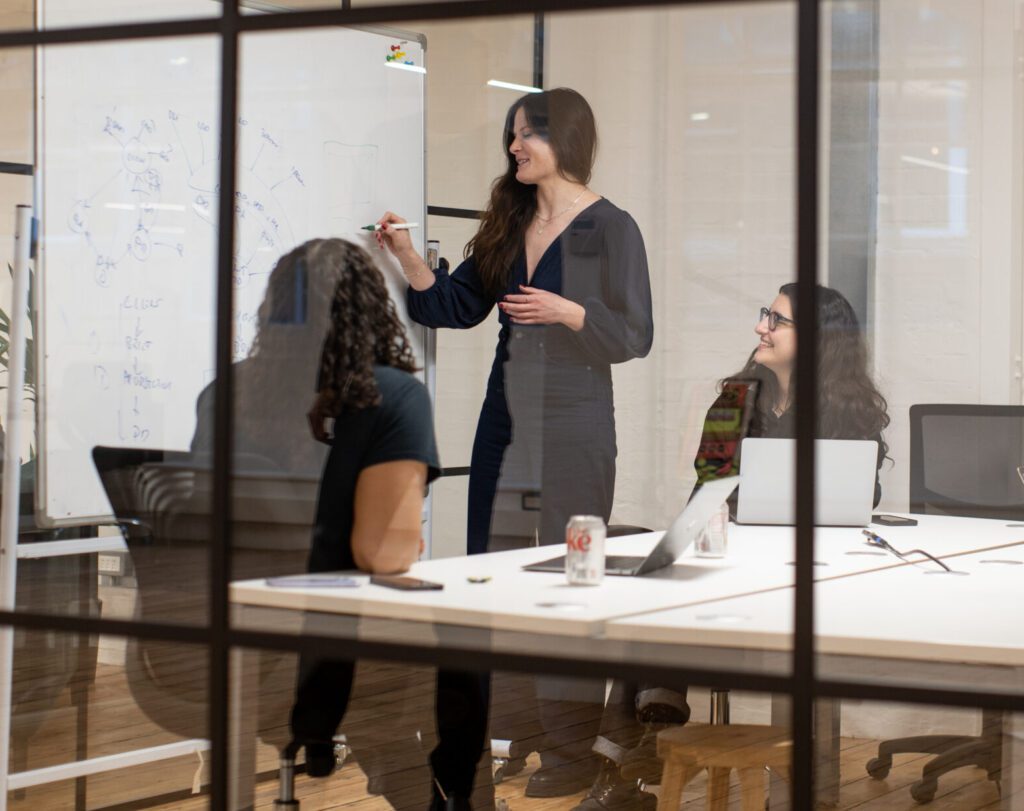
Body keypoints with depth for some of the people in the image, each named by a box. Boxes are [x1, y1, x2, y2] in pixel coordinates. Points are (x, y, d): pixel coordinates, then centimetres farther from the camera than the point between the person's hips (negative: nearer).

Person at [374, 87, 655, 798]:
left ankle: (572, 751, 3)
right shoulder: (510, 225, 13)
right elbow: (456, 306, 14)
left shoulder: (610, 228, -5)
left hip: (573, 431, -7)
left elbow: (636, 336, -7)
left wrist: (567, 311, -19)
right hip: (506, 422, 7)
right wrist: (409, 258, 0)